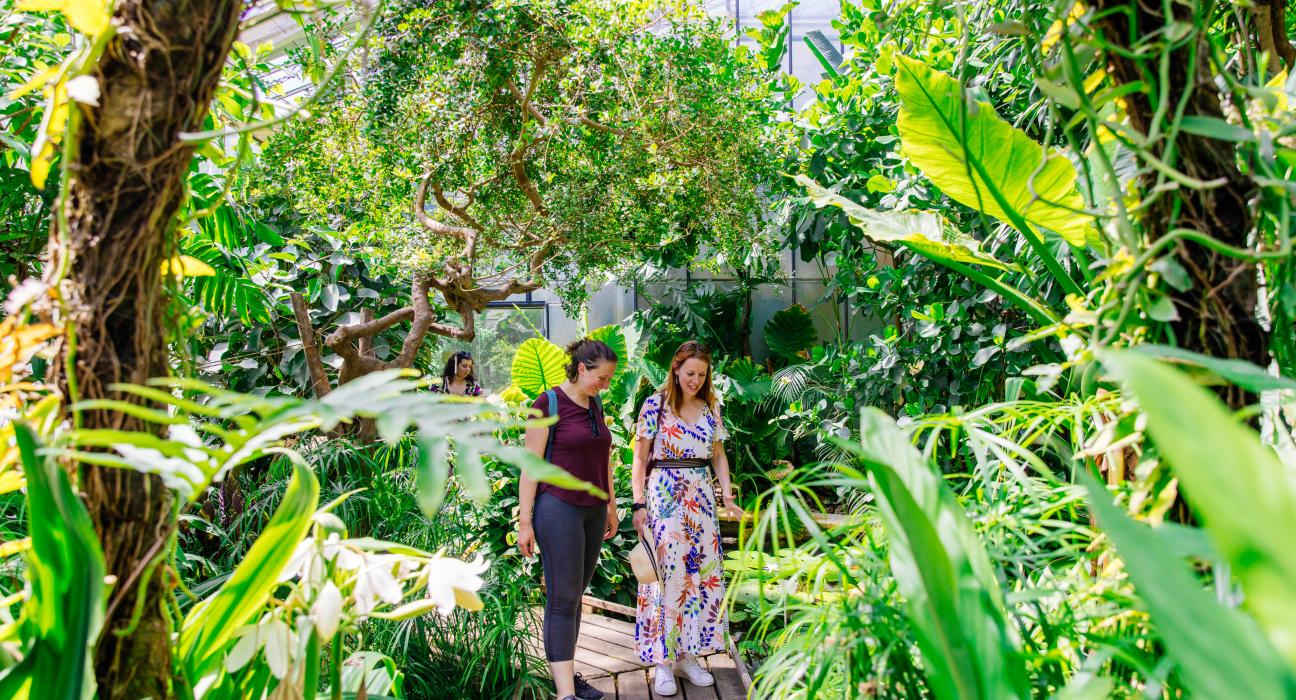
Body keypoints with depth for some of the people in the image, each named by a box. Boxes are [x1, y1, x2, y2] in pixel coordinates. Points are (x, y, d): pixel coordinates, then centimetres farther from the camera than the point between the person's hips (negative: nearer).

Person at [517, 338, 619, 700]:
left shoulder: (595, 405, 11)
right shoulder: (548, 404, -10)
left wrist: (611, 505, 20)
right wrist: (525, 522, -12)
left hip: (593, 511, 7)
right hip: (559, 509, -7)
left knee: (575, 594, 11)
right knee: (562, 599, -6)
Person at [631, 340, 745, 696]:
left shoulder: (711, 407, 8)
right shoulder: (655, 404, -4)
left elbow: (718, 455, 14)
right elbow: (640, 458, -4)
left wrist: (727, 493, 1)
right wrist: (639, 504, -11)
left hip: (701, 497, 5)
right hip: (664, 496, -5)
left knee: (704, 573, 5)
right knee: (666, 574, -6)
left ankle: (688, 654, 17)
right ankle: (662, 661, 4)